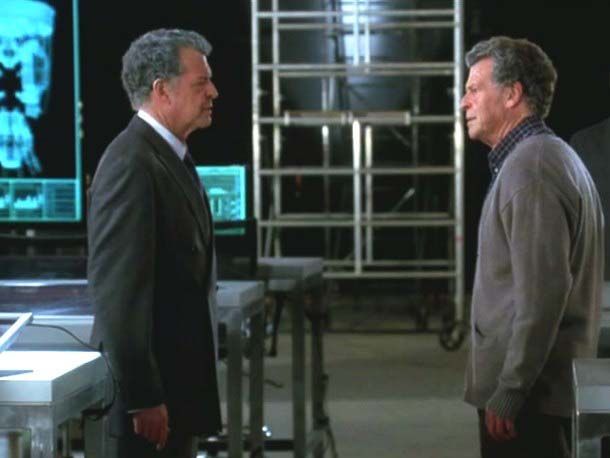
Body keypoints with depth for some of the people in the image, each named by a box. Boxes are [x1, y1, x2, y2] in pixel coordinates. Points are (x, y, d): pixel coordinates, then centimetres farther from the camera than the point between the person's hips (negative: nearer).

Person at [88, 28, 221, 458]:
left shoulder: (171, 157, 14)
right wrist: (142, 398, -23)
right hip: (151, 390, -10)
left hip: (179, 382, 10)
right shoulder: (132, 164, -17)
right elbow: (119, 292, -22)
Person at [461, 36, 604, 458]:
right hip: (549, 387, 10)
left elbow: (543, 291, -22)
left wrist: (507, 391, -20)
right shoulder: (551, 157, 17)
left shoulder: (529, 166, -15)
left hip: (527, 391, -10)